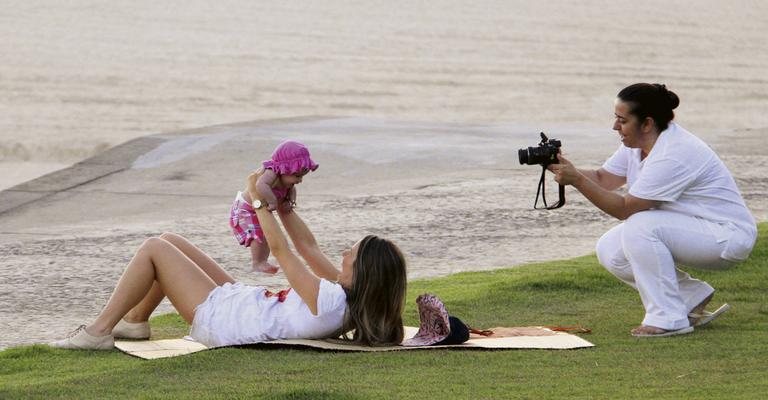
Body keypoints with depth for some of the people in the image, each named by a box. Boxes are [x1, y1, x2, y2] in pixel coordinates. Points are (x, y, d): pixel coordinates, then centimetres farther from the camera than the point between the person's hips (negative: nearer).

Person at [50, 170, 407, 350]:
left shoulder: (329, 300, -31)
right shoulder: (344, 291, -3)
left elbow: (279, 249, -23)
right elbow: (307, 247, 9)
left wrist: (259, 201, -12)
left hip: (217, 317, -10)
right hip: (236, 298, 10)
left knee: (153, 249, -6)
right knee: (167, 242, 17)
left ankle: (98, 332, 2)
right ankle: (133, 322, 28)